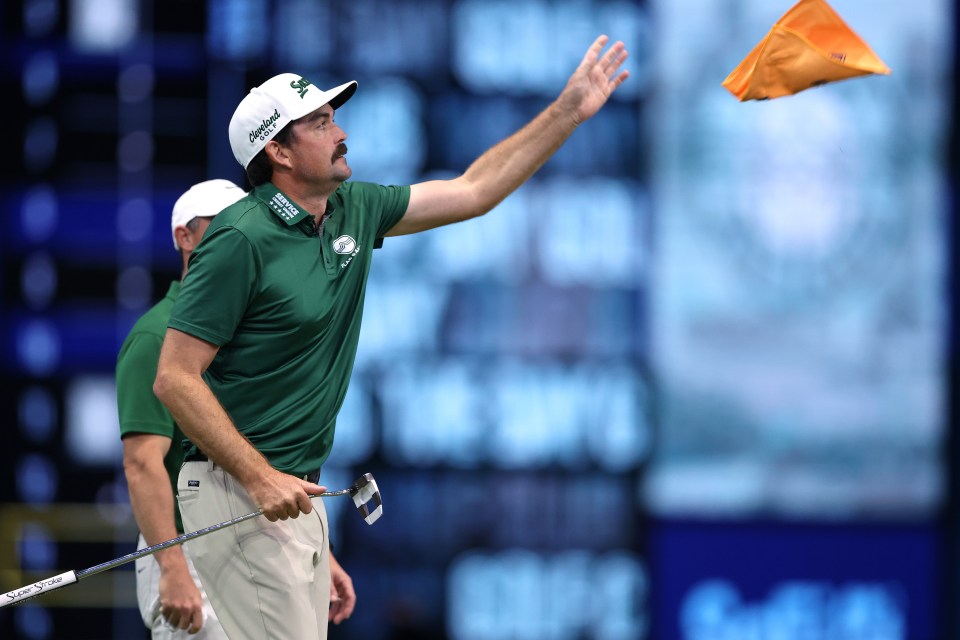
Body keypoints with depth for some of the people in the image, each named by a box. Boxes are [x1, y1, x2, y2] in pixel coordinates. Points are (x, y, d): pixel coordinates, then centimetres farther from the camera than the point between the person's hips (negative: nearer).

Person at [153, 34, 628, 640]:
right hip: (239, 493, -8)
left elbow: (474, 190, 22)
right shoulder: (241, 240, -14)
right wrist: (260, 479, -21)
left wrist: (570, 111, 18)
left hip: (295, 493, 8)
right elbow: (175, 378, -16)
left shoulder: (354, 211, 10)